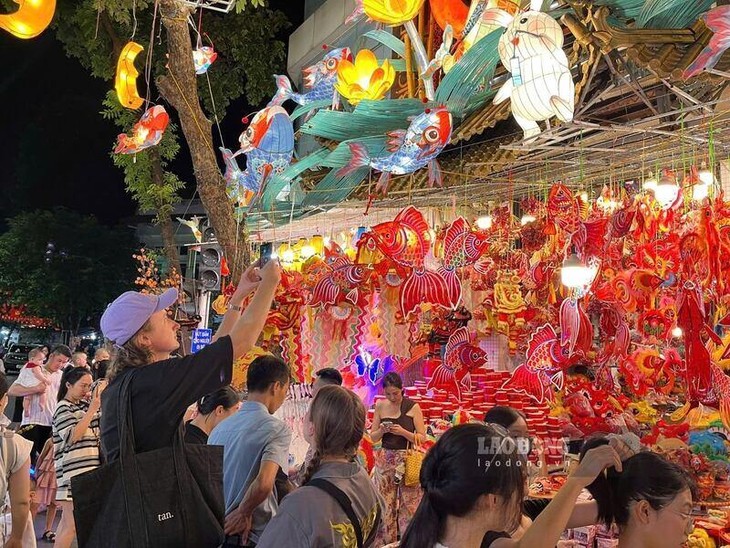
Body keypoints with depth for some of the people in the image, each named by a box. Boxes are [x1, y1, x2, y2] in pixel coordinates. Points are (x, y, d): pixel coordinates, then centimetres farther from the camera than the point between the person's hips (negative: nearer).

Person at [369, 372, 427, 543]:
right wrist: (382, 430, -12)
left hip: (407, 460, -3)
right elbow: (373, 437, 8)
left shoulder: (413, 407, -5)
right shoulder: (380, 406, 3)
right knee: (385, 505, 6)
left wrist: (403, 432, -19)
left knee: (408, 504, -1)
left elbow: (422, 437, -5)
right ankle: (386, 542, 18)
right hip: (385, 460, 3)